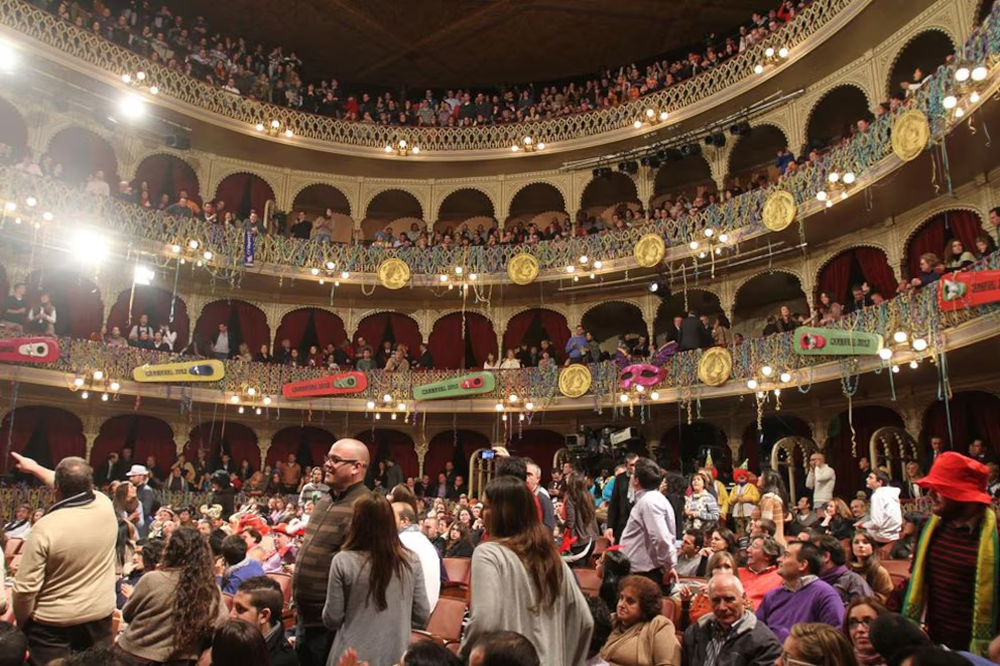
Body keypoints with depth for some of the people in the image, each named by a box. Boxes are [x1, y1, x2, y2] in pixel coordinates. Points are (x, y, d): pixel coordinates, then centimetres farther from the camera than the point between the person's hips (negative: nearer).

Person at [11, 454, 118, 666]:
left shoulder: (45, 528, -23)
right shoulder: (106, 507, -10)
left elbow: (26, 587, -17)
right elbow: (78, 487, 13)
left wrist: (21, 622, 3)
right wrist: (36, 469, 23)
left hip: (53, 623, -4)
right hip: (100, 615, 4)